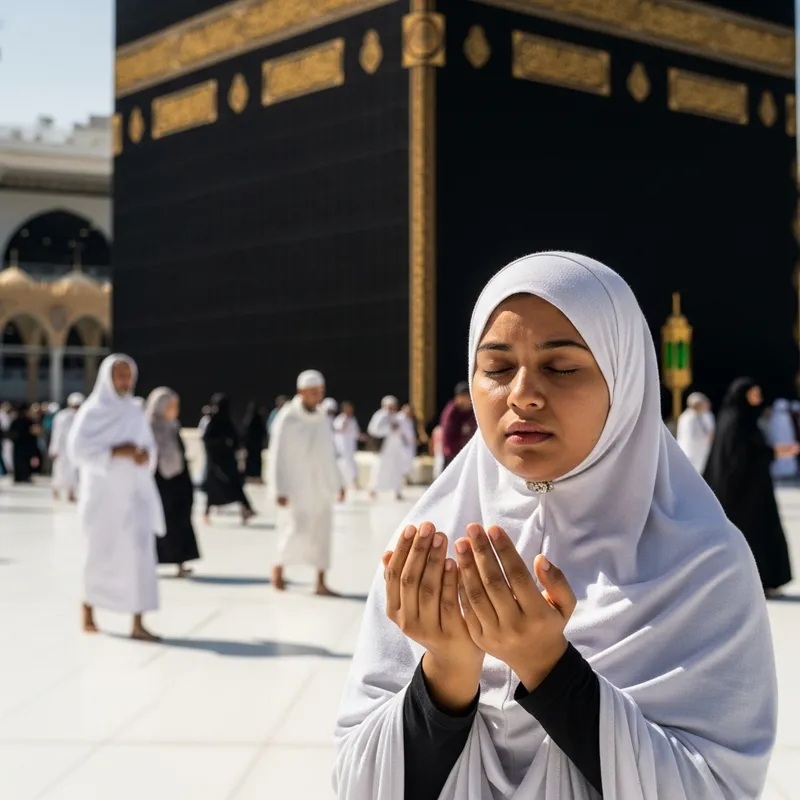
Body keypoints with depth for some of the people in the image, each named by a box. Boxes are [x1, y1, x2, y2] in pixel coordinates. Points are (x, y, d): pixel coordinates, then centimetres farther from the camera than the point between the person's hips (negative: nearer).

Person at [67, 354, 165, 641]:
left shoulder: (136, 412, 11)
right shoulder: (92, 411, -5)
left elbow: (150, 446, 16)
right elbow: (77, 448, -14)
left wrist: (145, 454, -7)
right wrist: (116, 452, -20)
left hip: (135, 491, 4)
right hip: (105, 492, -4)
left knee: (140, 553, -7)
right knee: (101, 554, 6)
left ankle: (138, 625, -7)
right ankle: (88, 611, 30)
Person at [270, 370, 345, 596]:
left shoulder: (322, 419, 8)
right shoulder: (287, 419, -10)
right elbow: (277, 456, -11)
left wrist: (339, 483, 13)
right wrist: (279, 490, -16)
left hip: (321, 487, 5)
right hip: (295, 486, -5)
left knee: (321, 533, 3)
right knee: (296, 531, -11)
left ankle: (321, 583, 8)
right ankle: (279, 566, 16)